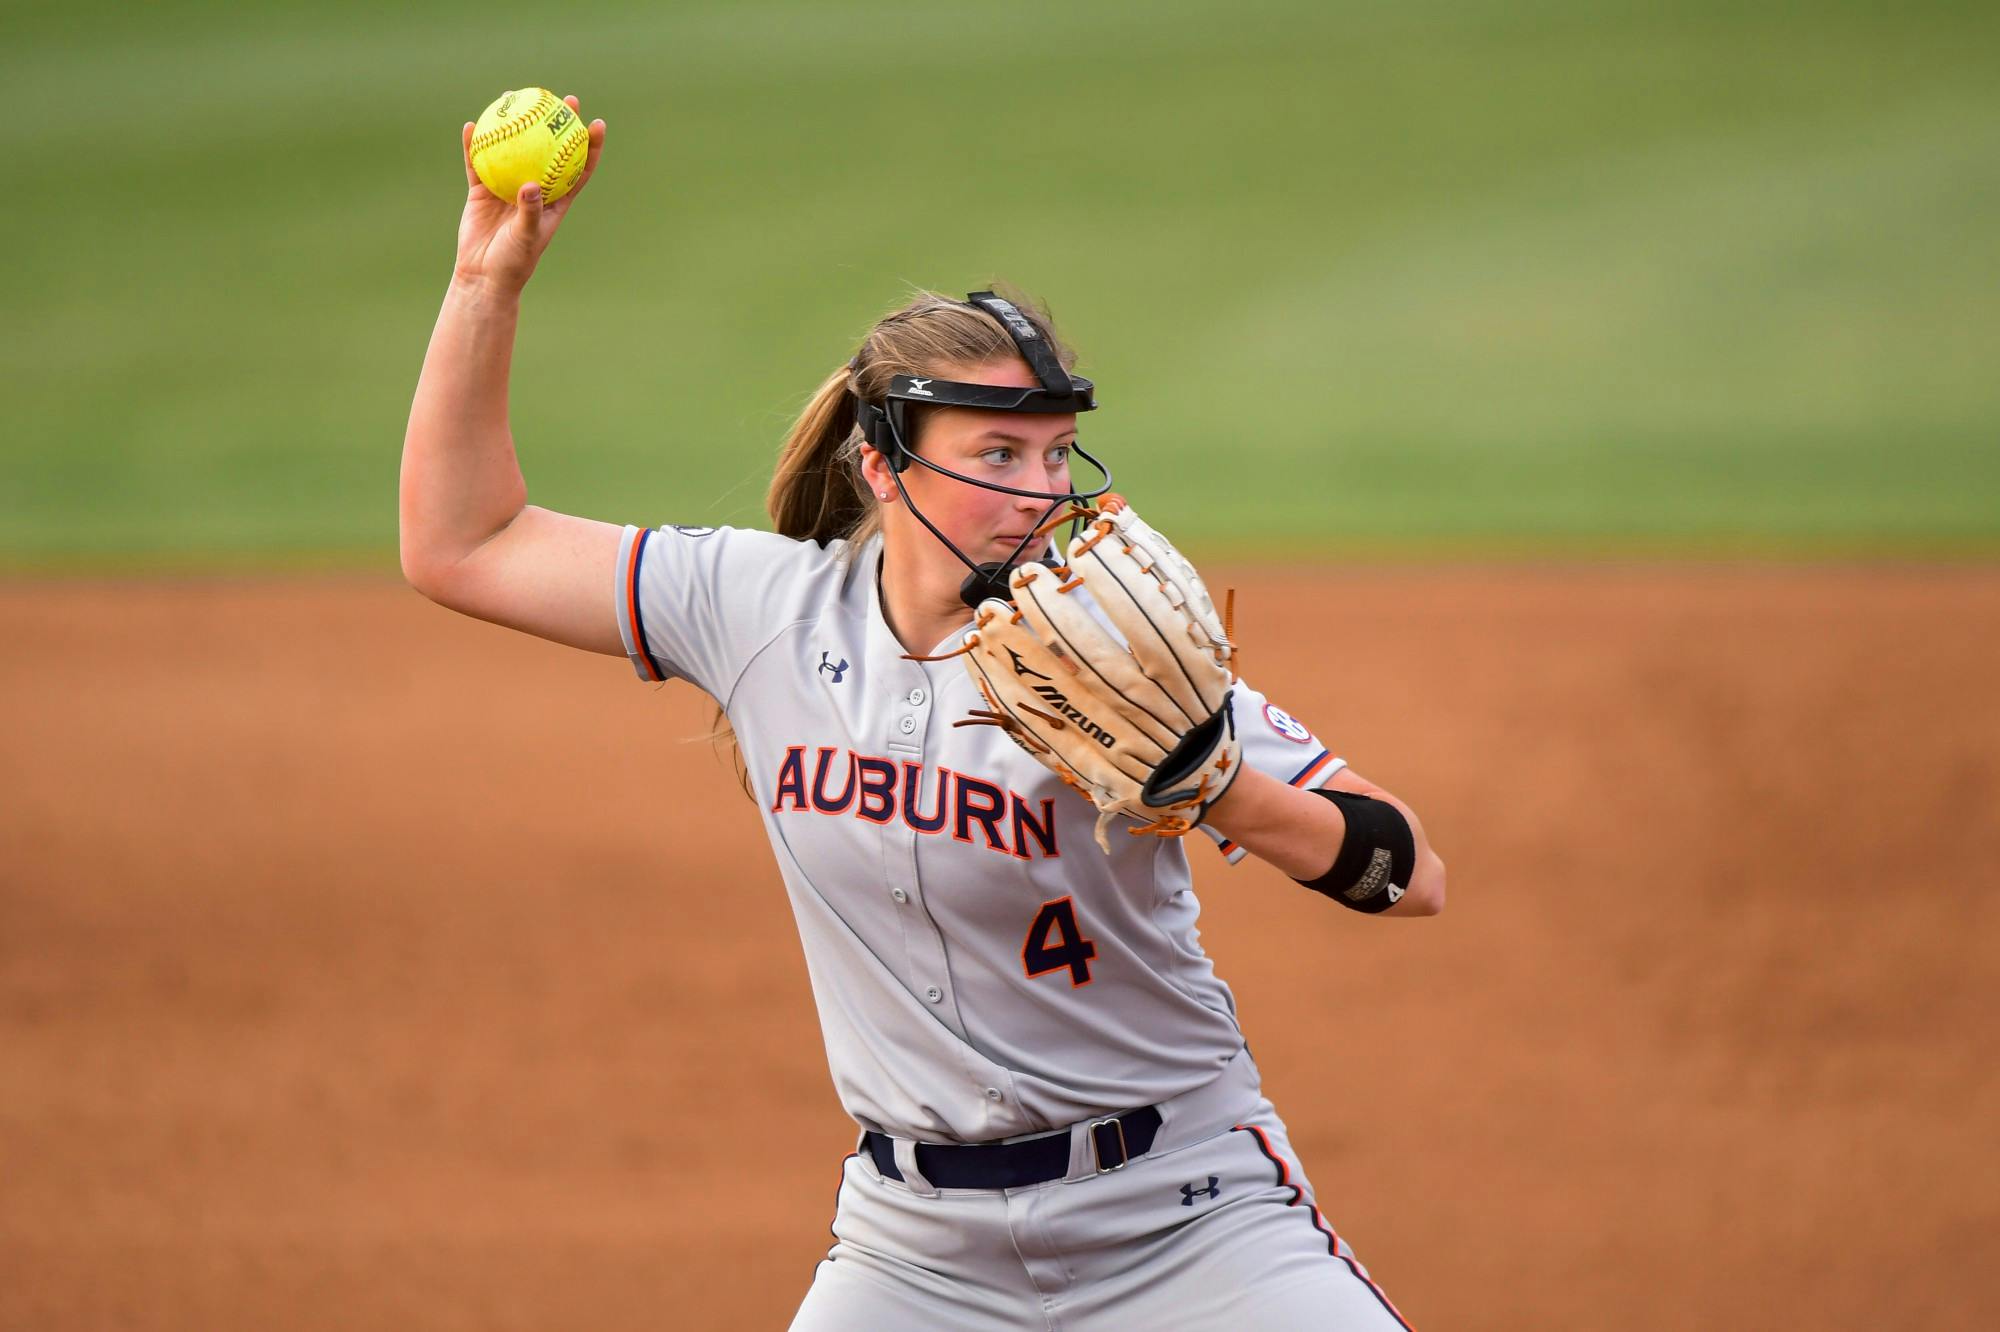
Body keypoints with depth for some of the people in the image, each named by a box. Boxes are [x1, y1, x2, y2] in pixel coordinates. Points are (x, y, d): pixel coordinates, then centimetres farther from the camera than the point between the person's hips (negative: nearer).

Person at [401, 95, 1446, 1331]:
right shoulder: (767, 608, -3)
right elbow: (459, 545, 4)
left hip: (1182, 1221, -3)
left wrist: (1214, 785, -35)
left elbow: (1413, 878, -18)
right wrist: (493, 279, -2)